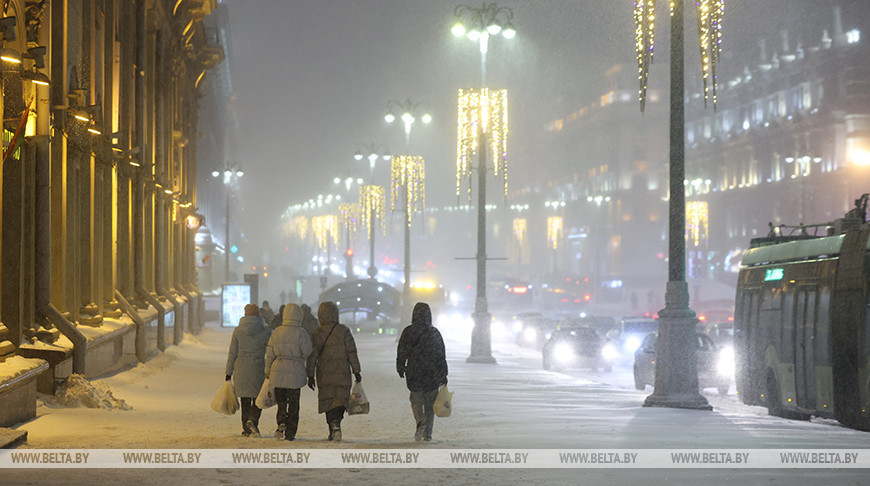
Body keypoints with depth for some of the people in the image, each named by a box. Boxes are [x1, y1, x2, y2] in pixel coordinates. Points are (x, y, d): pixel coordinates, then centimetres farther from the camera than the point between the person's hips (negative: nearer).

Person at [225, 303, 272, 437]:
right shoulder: (265, 332, -3)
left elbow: (232, 354, 1)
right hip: (258, 370, -1)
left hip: (241, 370, 1)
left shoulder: (238, 331, -1)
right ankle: (253, 421, -16)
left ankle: (247, 429, 12)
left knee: (245, 400, 11)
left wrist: (229, 372, 7)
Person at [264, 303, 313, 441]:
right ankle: (290, 433, 8)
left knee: (280, 400, 17)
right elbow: (307, 352, -11)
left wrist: (268, 372, 17)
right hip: (295, 372, -3)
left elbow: (270, 354, 7)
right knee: (293, 403, 7)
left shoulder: (276, 332, 3)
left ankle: (281, 422, -6)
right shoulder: (301, 333, -9)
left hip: (278, 372, 3)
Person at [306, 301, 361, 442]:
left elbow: (312, 356, 2)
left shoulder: (316, 333, 1)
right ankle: (336, 421, -28)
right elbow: (351, 353, -3)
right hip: (342, 372, -2)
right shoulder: (343, 331, -3)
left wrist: (310, 376, 7)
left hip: (324, 373, 2)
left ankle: (333, 432, 8)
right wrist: (356, 371, 3)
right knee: (340, 399, -1)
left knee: (327, 401, 9)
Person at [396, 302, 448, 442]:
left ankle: (420, 421, -15)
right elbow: (441, 355, 0)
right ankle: (427, 434, 10)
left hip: (414, 374, -1)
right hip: (432, 375, 1)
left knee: (416, 400, 13)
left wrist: (400, 369, 15)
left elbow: (402, 352, 0)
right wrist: (443, 375, 6)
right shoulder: (434, 333, -3)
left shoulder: (408, 332, -5)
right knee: (430, 404, 12)